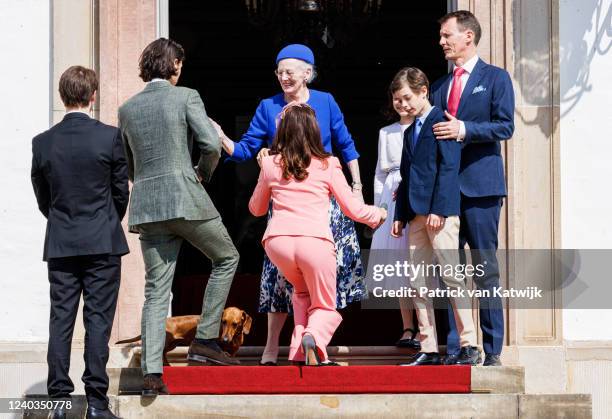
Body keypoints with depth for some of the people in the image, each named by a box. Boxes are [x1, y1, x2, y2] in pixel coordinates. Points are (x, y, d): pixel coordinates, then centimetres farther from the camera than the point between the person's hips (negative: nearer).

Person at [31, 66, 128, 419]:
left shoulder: (43, 143, 0)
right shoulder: (111, 137, -7)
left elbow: (42, 197, 8)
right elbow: (121, 190, 1)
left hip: (60, 244, 2)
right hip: (103, 243, -2)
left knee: (61, 320, 5)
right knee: (98, 321, 0)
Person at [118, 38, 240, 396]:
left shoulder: (128, 109, 13)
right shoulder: (186, 97, -2)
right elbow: (211, 146, -10)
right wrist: (203, 174, 8)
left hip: (146, 206, 5)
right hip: (186, 199, -5)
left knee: (156, 290, 5)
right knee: (227, 258, 17)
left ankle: (152, 373, -4)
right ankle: (205, 340, 9)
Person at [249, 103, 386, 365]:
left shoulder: (271, 165, 13)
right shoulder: (327, 166, 7)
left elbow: (256, 209, 27)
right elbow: (353, 210, 12)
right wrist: (379, 215, 32)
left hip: (277, 241, 2)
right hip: (315, 241, -2)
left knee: (302, 292, 31)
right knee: (325, 307, 16)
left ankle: (299, 349, 9)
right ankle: (314, 335, -20)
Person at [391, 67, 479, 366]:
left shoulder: (442, 122, -4)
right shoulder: (410, 132, 22)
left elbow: (449, 167, -12)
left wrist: (438, 209, -18)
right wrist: (400, 215, 14)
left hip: (440, 212, -9)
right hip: (416, 215, 9)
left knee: (451, 276, -9)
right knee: (418, 283, 5)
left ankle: (469, 345, -6)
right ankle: (428, 349, 6)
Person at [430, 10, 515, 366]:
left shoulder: (495, 78, 2)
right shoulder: (440, 86, 19)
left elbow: (505, 126, -7)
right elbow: (435, 135, 19)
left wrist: (464, 130, -20)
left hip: (480, 186, -5)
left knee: (485, 268, -3)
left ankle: (492, 350, 0)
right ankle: (452, 349, 6)